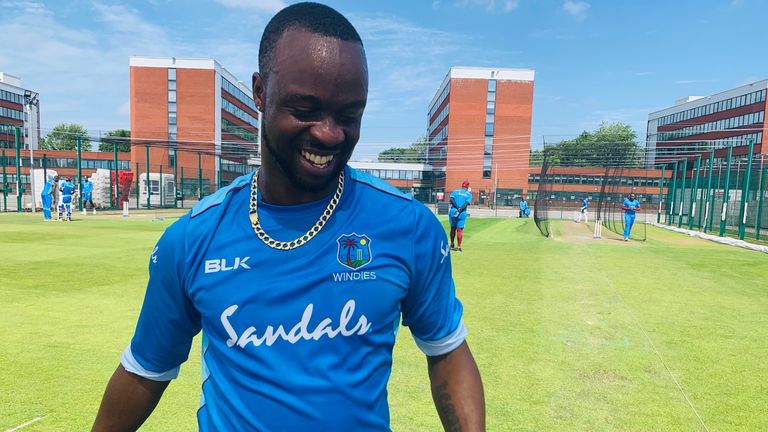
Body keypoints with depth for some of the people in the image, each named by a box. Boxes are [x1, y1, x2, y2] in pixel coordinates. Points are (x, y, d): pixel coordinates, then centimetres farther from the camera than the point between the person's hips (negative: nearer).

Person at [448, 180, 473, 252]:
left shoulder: (455, 191, 14)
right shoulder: (469, 194, 9)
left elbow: (451, 199, -5)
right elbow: (467, 203, -9)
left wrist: (458, 208, -12)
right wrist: (459, 211, -17)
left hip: (452, 211, 2)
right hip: (462, 214, -2)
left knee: (453, 228, 16)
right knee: (459, 230, 2)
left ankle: (452, 244, 26)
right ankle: (459, 247, 0)